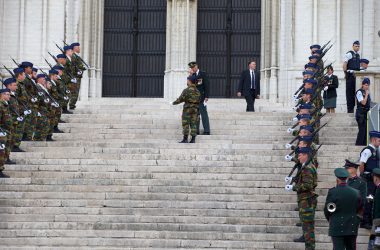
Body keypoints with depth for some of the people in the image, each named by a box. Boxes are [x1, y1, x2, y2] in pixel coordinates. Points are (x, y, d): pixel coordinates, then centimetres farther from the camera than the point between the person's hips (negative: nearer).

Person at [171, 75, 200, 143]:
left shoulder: (186, 90, -13)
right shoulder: (197, 91, 5)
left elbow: (181, 99, -10)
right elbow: (198, 101, 10)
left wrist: (174, 103, 5)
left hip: (187, 109, -5)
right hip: (195, 109, 5)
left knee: (185, 124, 0)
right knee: (193, 124, 7)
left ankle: (185, 139, -1)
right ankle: (193, 139, 4)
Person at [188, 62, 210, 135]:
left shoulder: (203, 74, -2)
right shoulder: (192, 75, 14)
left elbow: (207, 86, -6)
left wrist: (206, 97, -13)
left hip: (201, 98, -6)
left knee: (204, 114, -6)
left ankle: (206, 131, -5)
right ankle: (196, 131, 9)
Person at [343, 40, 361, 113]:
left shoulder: (358, 55, 17)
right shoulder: (349, 54, -7)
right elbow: (344, 64, -12)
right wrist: (346, 73, -12)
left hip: (357, 75, 8)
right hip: (350, 75, -8)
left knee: (355, 91, 10)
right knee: (350, 91, -5)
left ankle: (353, 106, 17)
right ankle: (350, 109, -3)